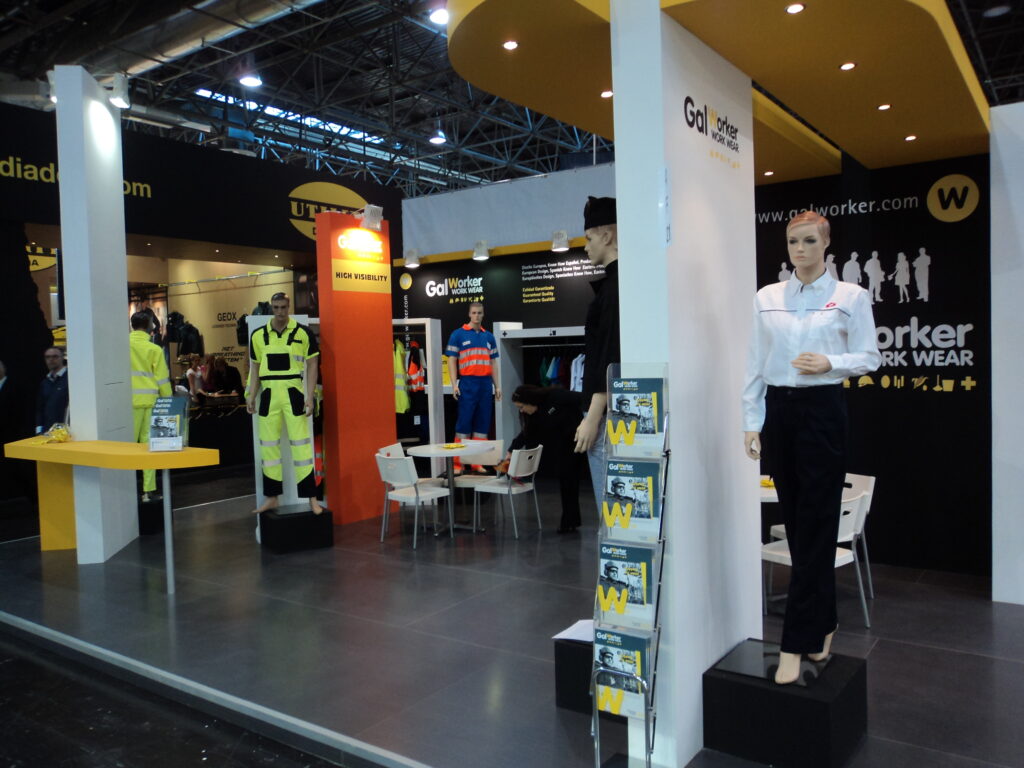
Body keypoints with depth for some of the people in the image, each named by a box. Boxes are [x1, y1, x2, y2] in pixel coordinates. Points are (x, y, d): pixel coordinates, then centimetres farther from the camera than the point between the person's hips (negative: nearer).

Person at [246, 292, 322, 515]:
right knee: (268, 446, 9)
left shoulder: (303, 333, -3)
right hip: (268, 396, 4)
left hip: (293, 394, -3)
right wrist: (251, 397, 6)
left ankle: (312, 498, 3)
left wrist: (310, 397, -7)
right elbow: (255, 368, 13)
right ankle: (271, 497, 21)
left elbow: (312, 365, -1)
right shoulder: (258, 335, 7)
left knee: (301, 445, -3)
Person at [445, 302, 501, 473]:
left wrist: (497, 386, 10)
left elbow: (493, 363, 16)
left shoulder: (489, 336, 14)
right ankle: (458, 463, 2)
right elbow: (452, 360, -1)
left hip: (486, 384, 4)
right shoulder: (458, 334, 2)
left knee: (483, 424, 6)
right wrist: (454, 384, -10)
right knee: (463, 424, -3)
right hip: (467, 384, -4)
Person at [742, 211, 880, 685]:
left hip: (822, 409, -3)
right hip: (778, 410, 3)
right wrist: (751, 421, 4)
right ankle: (821, 624, 25)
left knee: (814, 525, -4)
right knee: (796, 521, 9)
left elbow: (870, 357, 2)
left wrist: (830, 363, -17)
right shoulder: (767, 298, 9)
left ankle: (796, 643, 1)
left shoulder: (851, 296, 1)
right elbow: (755, 364, 8)